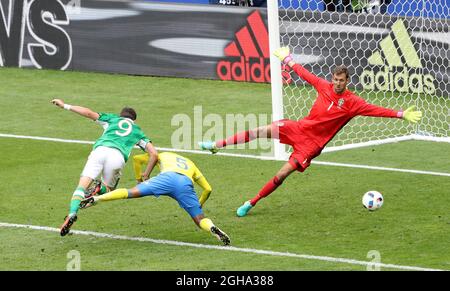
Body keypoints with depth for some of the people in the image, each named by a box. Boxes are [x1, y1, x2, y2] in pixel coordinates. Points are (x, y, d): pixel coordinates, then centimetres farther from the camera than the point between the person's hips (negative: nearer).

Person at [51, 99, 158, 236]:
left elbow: (89, 113, 18)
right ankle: (100, 190, -11)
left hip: (99, 150, 0)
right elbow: (154, 154, 22)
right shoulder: (137, 131, 32)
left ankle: (72, 213, -34)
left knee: (82, 186, -6)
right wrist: (146, 175, 32)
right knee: (108, 189, 25)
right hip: (118, 156, 0)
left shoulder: (113, 119, 32)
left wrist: (65, 106, 24)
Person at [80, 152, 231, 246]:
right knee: (200, 220, 8)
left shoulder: (162, 156, 39)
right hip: (186, 183, 1)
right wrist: (199, 206, 53)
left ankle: (95, 199, -15)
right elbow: (208, 188, 37)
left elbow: (137, 159, 33)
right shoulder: (191, 164, 42)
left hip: (167, 177, -1)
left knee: (132, 193, -2)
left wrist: (139, 181, 44)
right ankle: (213, 229, -24)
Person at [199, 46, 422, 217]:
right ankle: (217, 145, -10)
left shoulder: (352, 103, -9)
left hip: (312, 143, -3)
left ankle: (252, 203, 0)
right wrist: (287, 60, 27)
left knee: (282, 175, -13)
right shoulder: (324, 86, 2)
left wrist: (400, 115, -24)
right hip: (300, 128, 3)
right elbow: (304, 74, 15)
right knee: (262, 131, -17)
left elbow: (376, 110, -14)